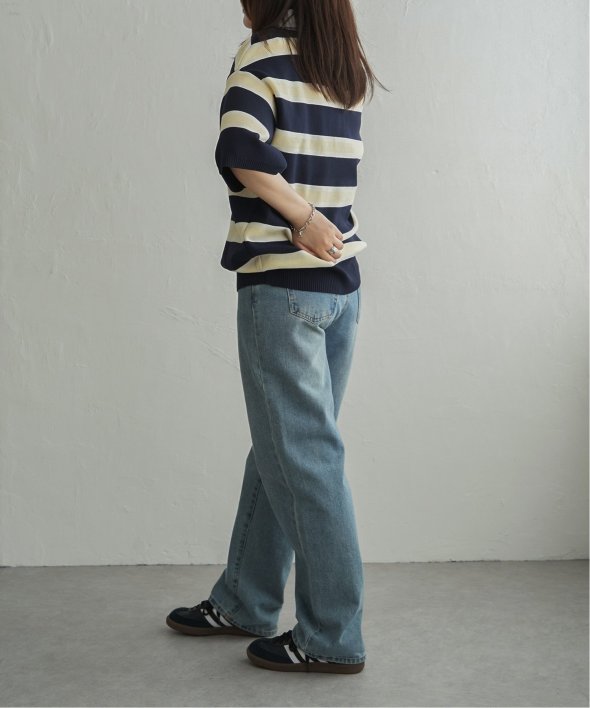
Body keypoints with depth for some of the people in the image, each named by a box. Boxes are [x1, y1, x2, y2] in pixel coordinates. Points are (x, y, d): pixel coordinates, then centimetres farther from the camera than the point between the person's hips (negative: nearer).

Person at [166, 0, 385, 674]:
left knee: (302, 456, -1)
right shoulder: (348, 69, 14)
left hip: (283, 284, -8)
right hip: (343, 286, 8)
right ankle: (244, 604, 29)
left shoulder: (262, 55, -7)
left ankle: (332, 637, 8)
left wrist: (303, 218, -13)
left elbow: (240, 152, -22)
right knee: (279, 446, 15)